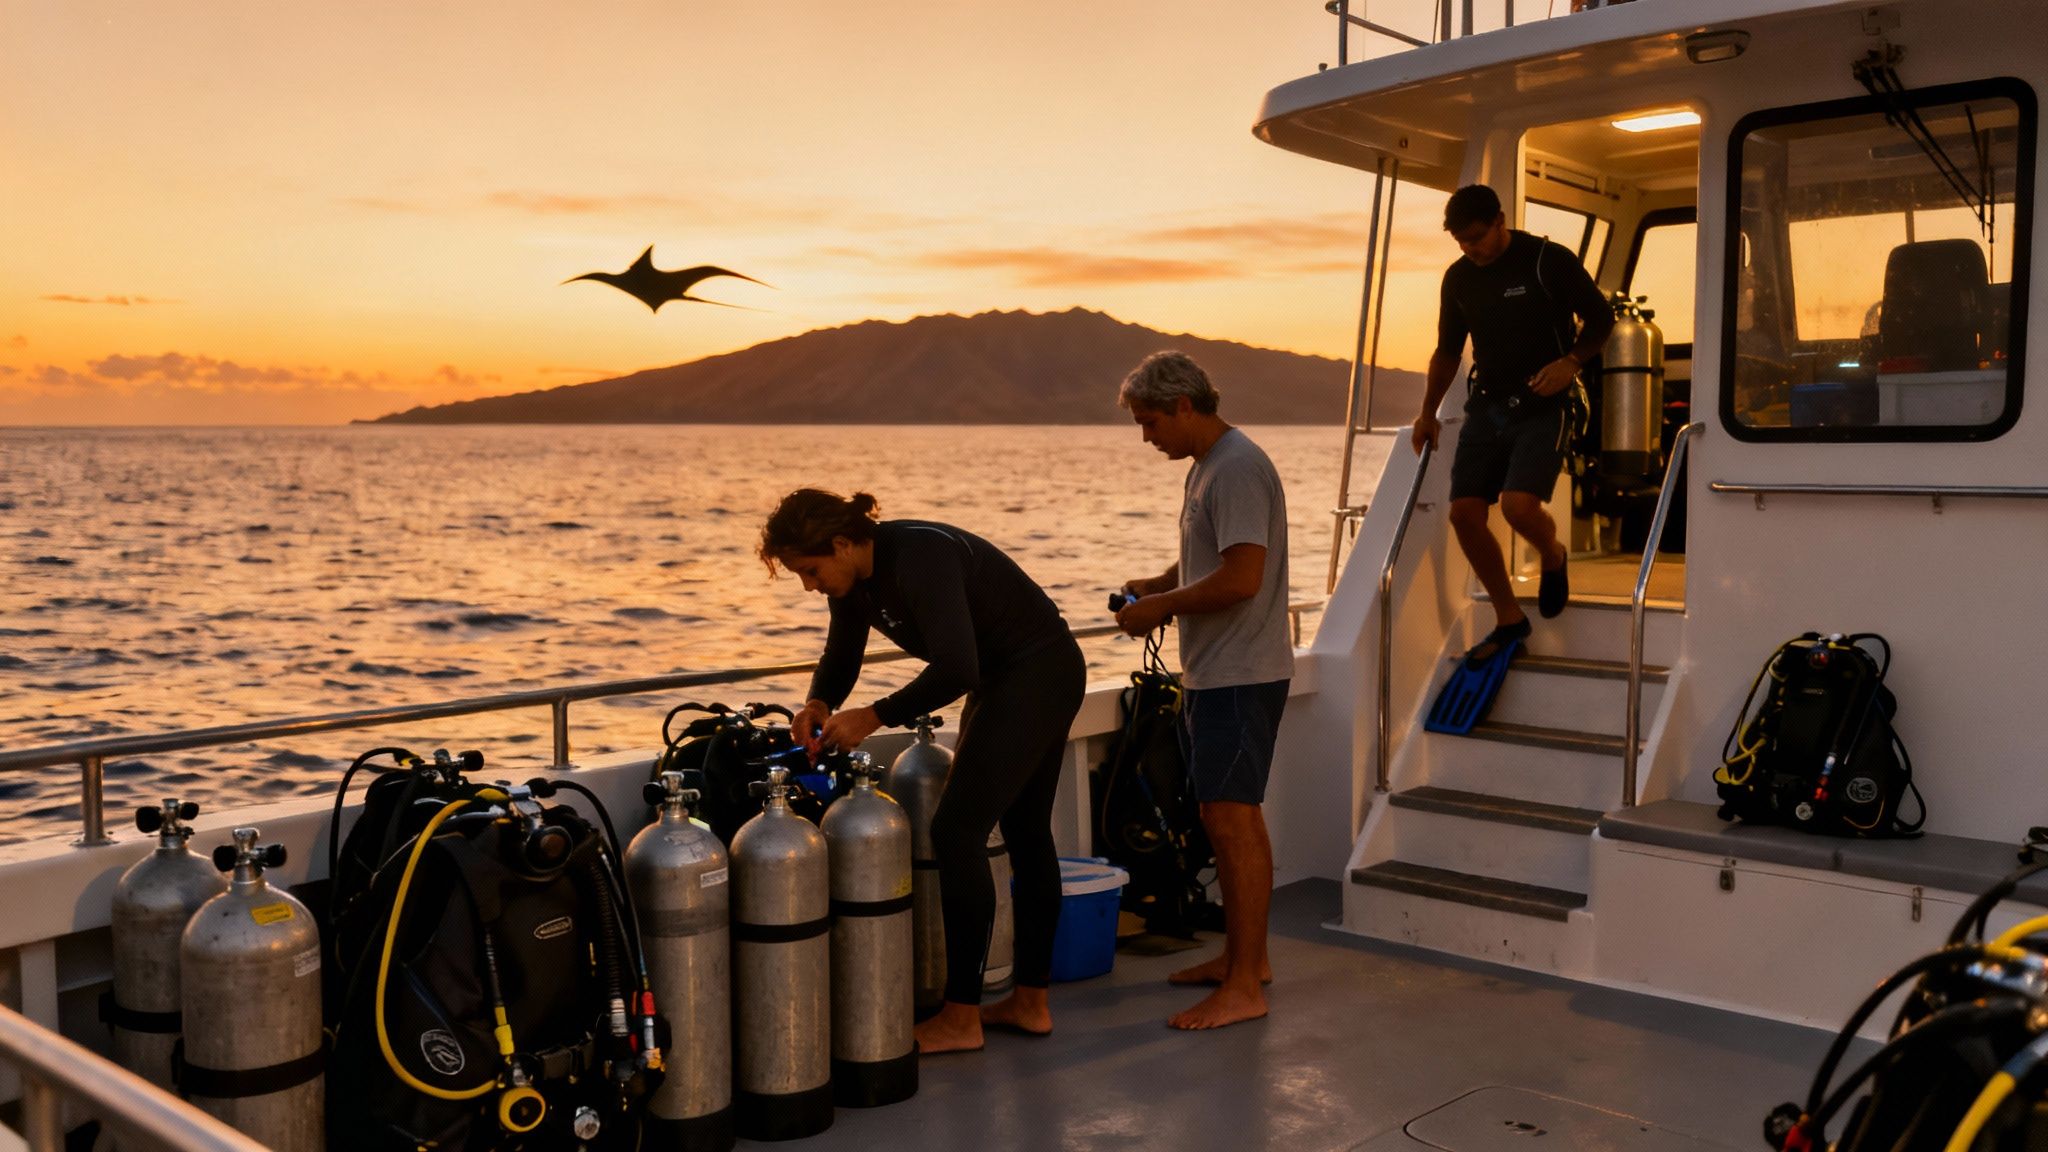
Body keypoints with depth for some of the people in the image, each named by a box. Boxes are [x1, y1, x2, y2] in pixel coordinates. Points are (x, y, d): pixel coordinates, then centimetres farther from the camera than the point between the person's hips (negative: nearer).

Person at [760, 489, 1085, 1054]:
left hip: (1036, 677, -10)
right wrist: (818, 704, -10)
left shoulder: (918, 558, -28)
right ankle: (1030, 1002, 24)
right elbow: (841, 657, 11)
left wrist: (873, 717, -28)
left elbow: (956, 670, -34)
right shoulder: (855, 578, 0)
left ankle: (960, 1018, -3)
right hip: (1003, 681, 10)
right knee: (1025, 832, 14)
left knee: (957, 829, -10)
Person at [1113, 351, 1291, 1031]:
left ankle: (1243, 988, -4)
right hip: (1213, 673, 11)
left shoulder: (1238, 469, -17)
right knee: (1231, 817, 16)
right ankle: (1244, 955, 27)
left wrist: (1161, 607, -15)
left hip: (1240, 678, -11)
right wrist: (1159, 584, 10)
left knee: (1230, 819, -9)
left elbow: (1243, 575, -25)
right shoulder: (1206, 466, 15)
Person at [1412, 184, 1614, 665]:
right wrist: (1428, 412, 10)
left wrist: (1571, 361, -18)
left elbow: (1601, 319, 0)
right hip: (1486, 405, 6)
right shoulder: (1458, 278, 8)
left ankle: (1553, 557, 14)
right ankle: (1509, 619, 11)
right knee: (1464, 513, -5)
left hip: (1542, 406, -5)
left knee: (1519, 505, -23)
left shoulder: (1550, 261, -7)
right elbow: (1448, 350, 18)